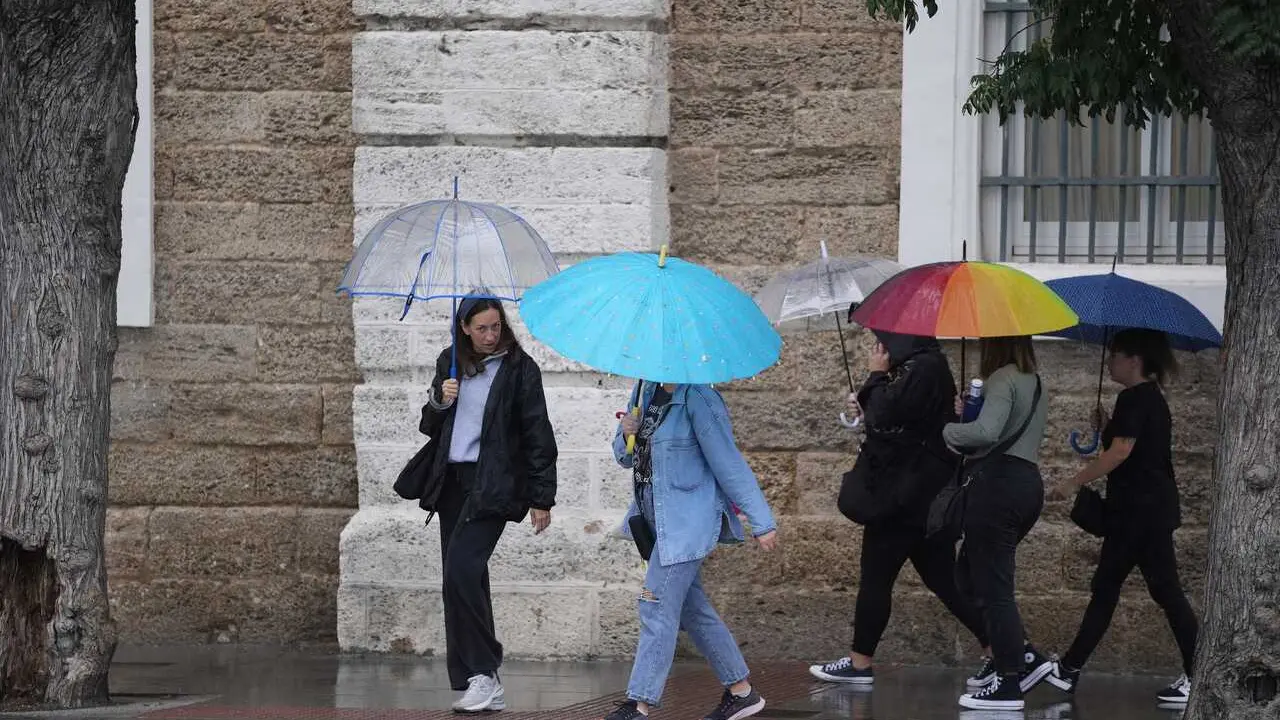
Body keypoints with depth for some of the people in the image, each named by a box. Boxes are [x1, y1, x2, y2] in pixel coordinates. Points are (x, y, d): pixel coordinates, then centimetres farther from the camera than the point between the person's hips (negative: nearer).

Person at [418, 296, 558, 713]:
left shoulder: (518, 368, -2)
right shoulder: (450, 364, 12)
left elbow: (537, 435, -1)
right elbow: (429, 428, 18)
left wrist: (542, 499, -4)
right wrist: (439, 401, -4)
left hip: (492, 486, -6)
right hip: (452, 482, 6)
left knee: (461, 568, -21)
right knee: (462, 580, 4)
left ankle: (483, 675, -15)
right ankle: (484, 689, 8)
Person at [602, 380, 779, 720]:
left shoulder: (698, 400, -16)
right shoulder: (645, 392, 9)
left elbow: (729, 464, -16)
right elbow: (626, 457, 19)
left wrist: (761, 522, -14)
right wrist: (625, 436, -5)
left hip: (686, 522, -9)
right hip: (655, 520, 9)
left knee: (658, 608, -11)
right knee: (692, 610, 14)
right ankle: (741, 690, 24)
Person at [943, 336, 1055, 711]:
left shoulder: (1003, 379, -11)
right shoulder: (1034, 382, 19)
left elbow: (987, 431, -24)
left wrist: (947, 430, -8)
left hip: (998, 483, -10)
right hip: (1029, 481, 10)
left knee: (992, 586, -5)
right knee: (970, 572, 18)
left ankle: (1009, 685, -6)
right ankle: (1027, 657, 11)